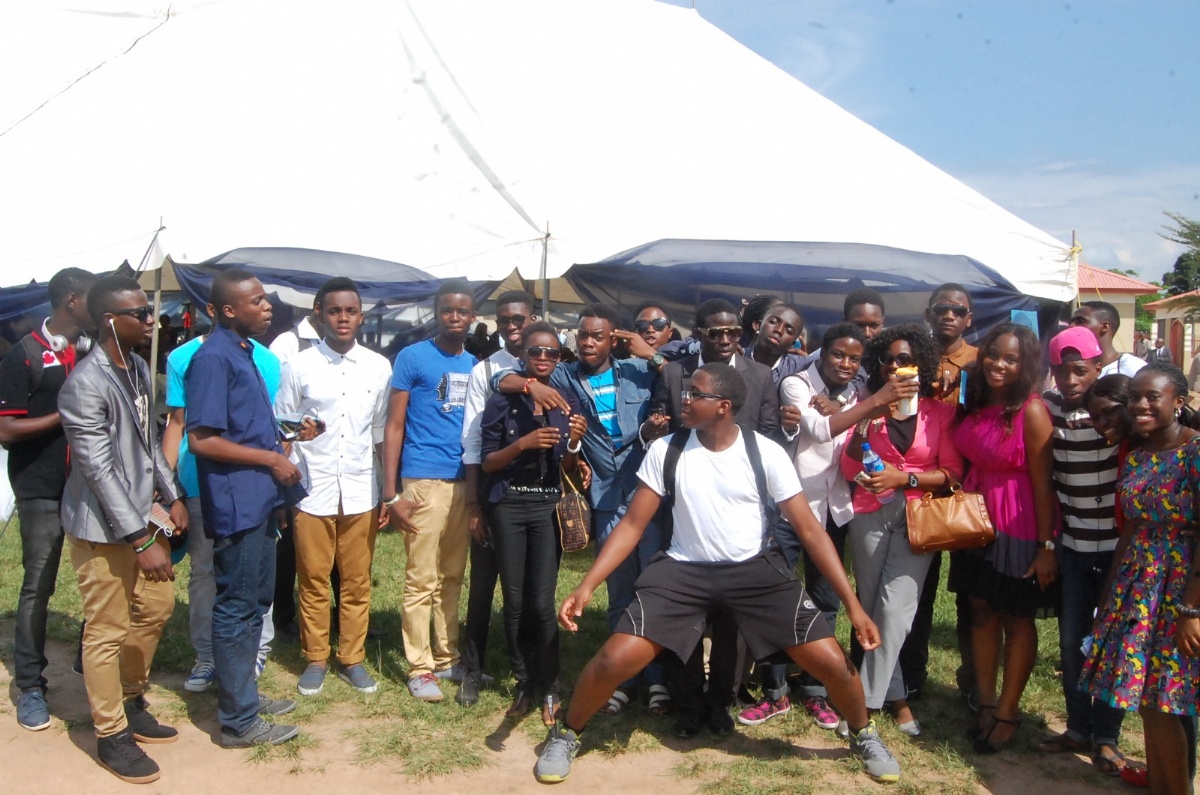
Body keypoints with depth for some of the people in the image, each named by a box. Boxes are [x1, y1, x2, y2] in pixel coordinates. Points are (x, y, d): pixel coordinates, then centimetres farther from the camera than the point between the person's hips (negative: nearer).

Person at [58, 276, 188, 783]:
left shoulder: (140, 370, 5)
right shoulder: (85, 385, -21)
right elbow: (99, 469, -23)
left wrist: (172, 496, 13)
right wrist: (141, 540, -23)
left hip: (138, 514, 9)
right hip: (102, 528, -8)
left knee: (157, 606, 17)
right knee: (108, 631, 3)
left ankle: (131, 703, 36)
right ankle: (111, 735, 19)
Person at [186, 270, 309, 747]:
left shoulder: (244, 352, 12)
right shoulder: (214, 357, -16)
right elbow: (202, 440, -22)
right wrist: (272, 459, -18)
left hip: (259, 499, 10)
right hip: (235, 503, -10)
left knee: (255, 601, 19)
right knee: (236, 608, 0)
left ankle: (243, 693, 33)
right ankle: (238, 721, 11)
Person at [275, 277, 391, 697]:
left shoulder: (378, 367, 4)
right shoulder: (299, 366, -2)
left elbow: (382, 434, 9)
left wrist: (390, 491, 7)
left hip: (360, 493, 2)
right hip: (311, 492, -1)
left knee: (357, 584, 8)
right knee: (313, 583, 8)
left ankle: (352, 658, 24)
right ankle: (315, 659, 24)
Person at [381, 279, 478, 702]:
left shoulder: (476, 365, 14)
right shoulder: (413, 358, -1)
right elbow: (394, 426, -3)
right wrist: (390, 494, -9)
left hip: (466, 482, 5)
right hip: (425, 481, -5)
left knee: (452, 578, 12)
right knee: (422, 580, -1)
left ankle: (446, 658, 23)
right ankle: (419, 668, 9)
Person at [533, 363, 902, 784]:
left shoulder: (765, 453, -10)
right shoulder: (666, 450, -7)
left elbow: (809, 529, -8)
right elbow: (632, 524, -2)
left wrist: (852, 603, -12)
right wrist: (586, 585, -12)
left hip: (755, 569, 0)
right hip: (685, 570, 0)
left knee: (832, 661, -9)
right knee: (615, 659, -16)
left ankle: (863, 735, 27)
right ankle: (566, 734, 15)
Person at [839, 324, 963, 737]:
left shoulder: (940, 412, 3)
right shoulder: (868, 405, 7)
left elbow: (952, 472, -1)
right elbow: (849, 469, 1)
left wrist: (904, 478, -13)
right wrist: (865, 423, -12)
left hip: (916, 517, -2)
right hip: (870, 514, 2)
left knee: (894, 609, -12)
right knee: (871, 608, 5)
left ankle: (866, 699, -1)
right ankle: (896, 698, 20)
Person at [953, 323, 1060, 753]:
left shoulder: (1031, 412, -17)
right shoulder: (976, 405, 3)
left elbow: (1043, 483, -17)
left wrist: (1047, 546, -16)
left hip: (1018, 528, -6)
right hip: (977, 521, 6)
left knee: (1016, 620, 8)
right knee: (982, 612, 13)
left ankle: (1007, 713, 21)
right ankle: (986, 704, 27)